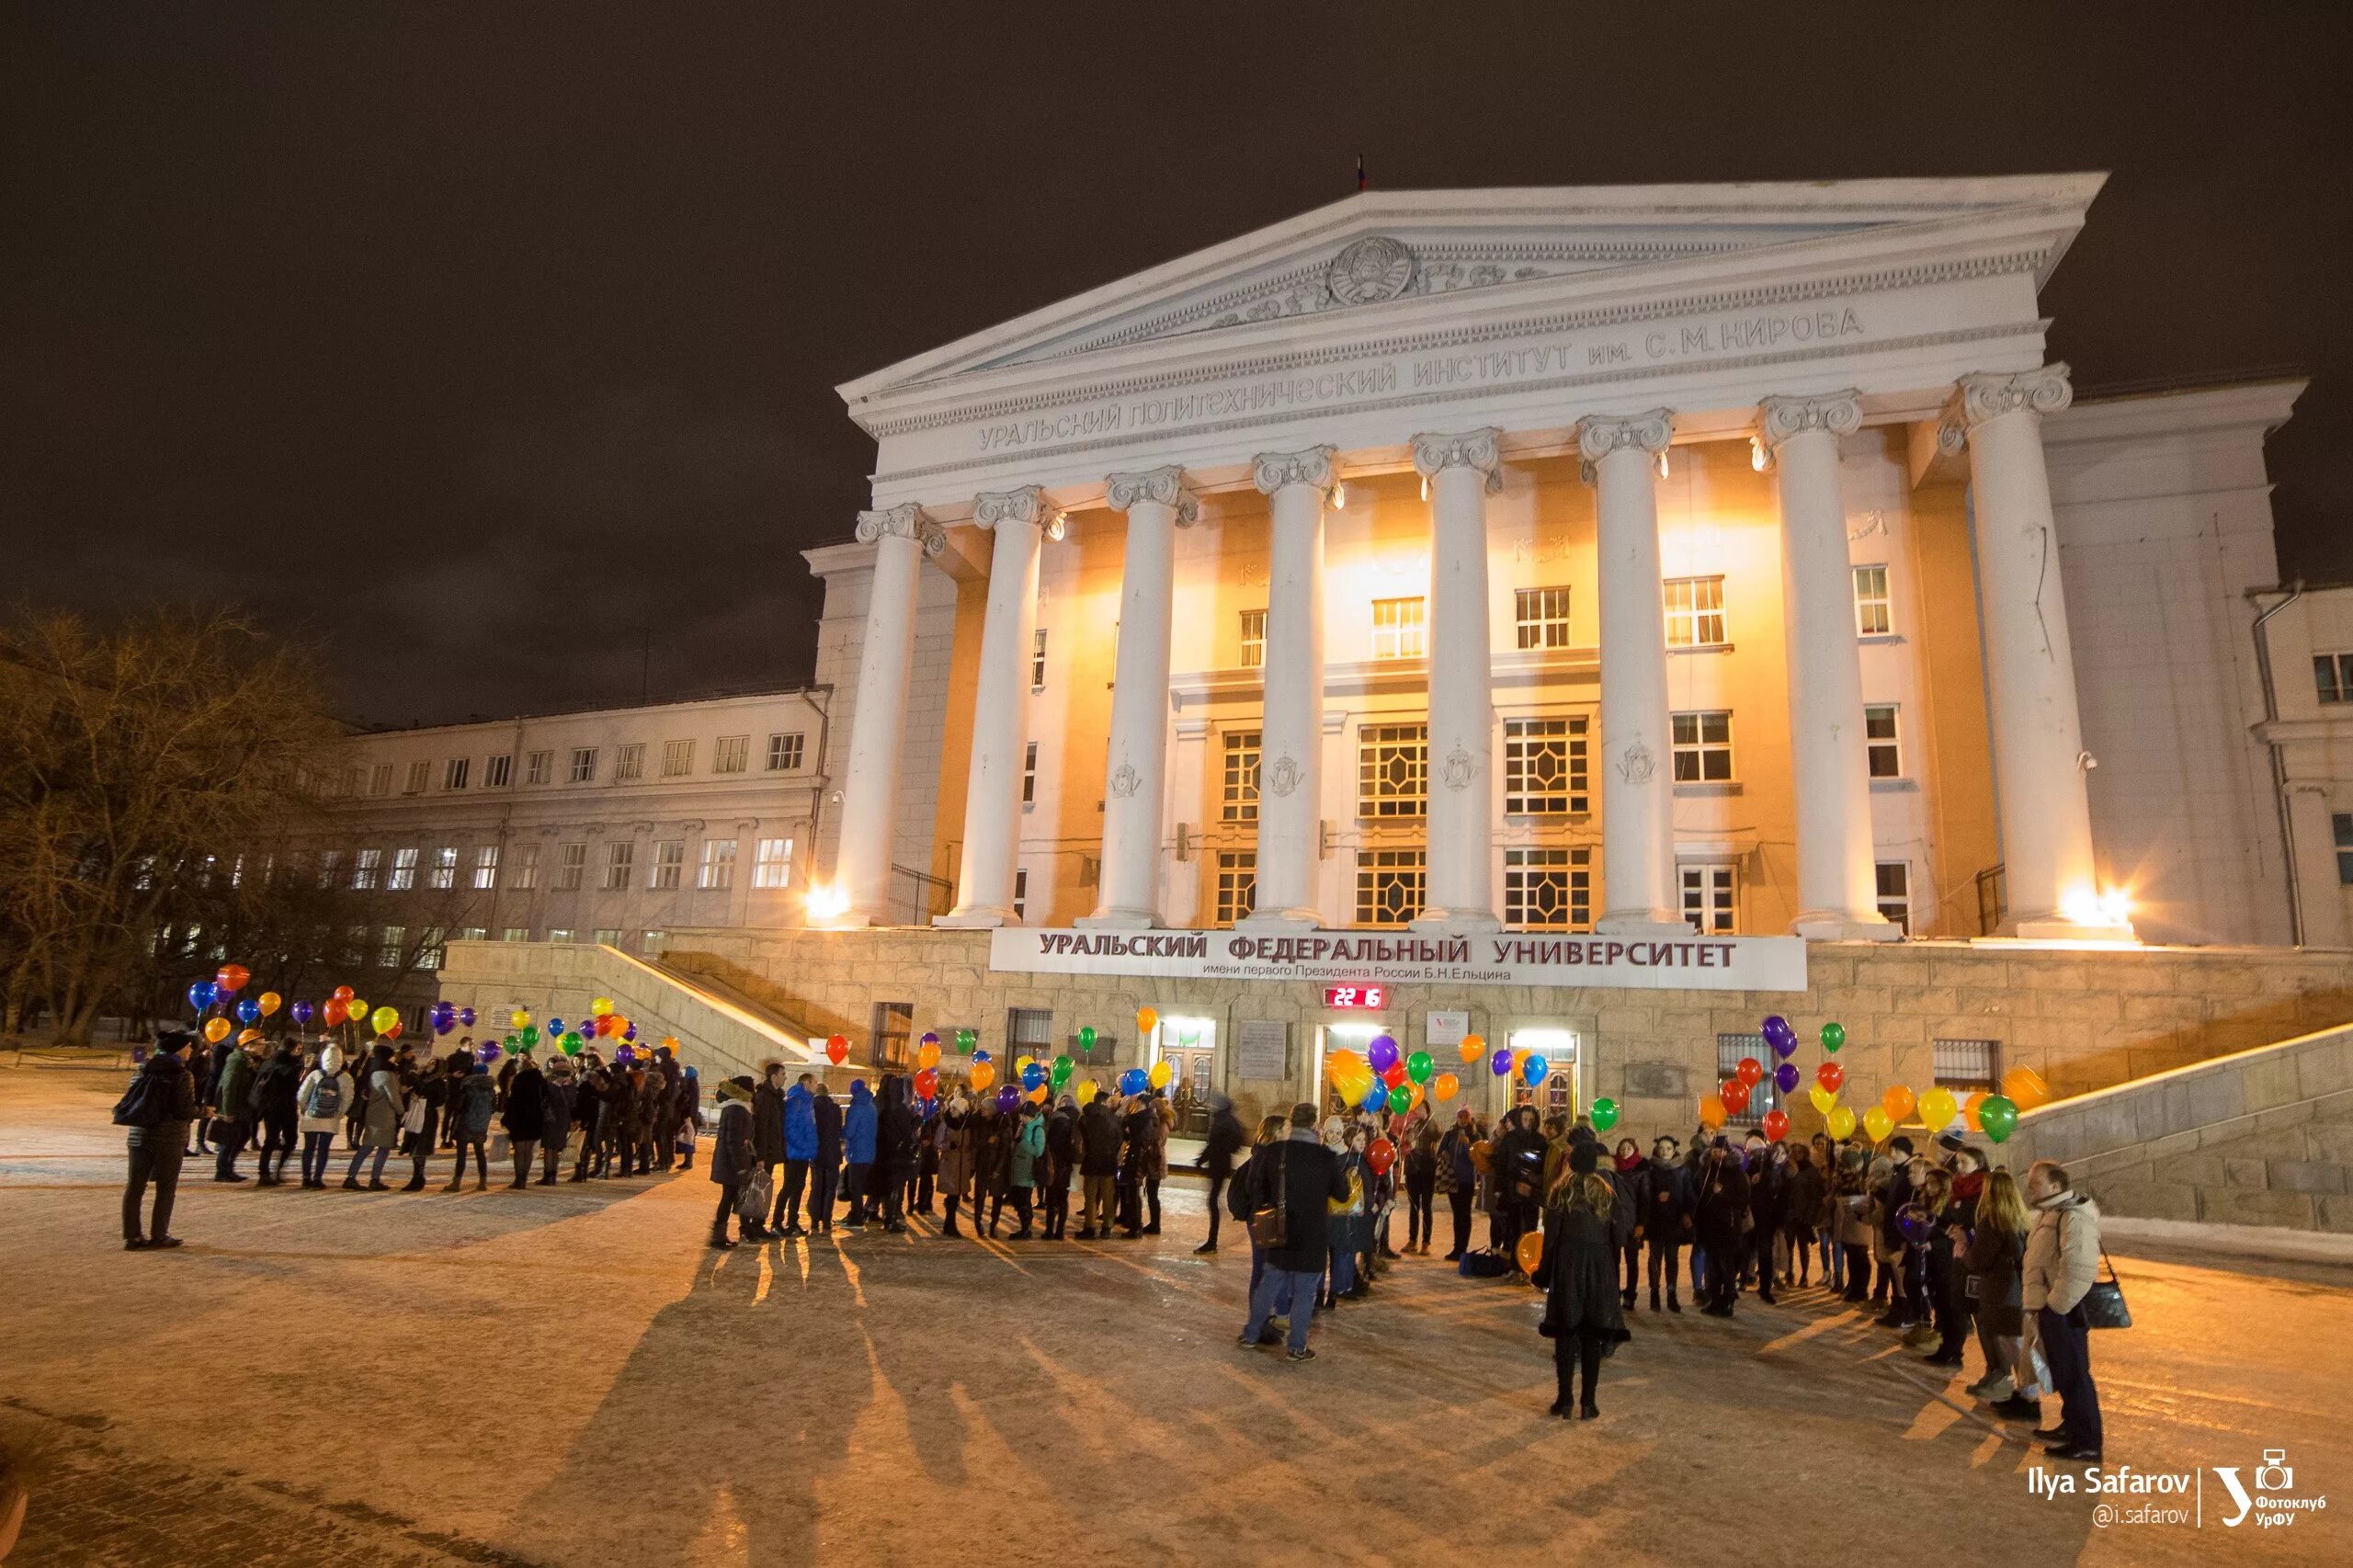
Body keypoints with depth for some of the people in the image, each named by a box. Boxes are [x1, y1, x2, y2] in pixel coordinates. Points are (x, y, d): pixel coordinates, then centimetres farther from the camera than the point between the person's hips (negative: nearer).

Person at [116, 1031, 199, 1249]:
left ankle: (132, 1236, 13)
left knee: (134, 1186, 10)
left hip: (138, 1135, 5)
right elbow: (187, 1111, -15)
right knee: (166, 1189, 6)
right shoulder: (183, 1075, -12)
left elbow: (129, 1103, 9)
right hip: (169, 1139, -5)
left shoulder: (142, 1070, 5)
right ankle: (158, 1236, 11)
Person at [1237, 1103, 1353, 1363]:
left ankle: (1251, 1336, 26)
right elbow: (1342, 1195, -1)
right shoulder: (1327, 1157, -13)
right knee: (1305, 1291, 8)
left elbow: (1252, 1188, 1)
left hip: (1280, 1232, 3)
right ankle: (1297, 1347, 14)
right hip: (1313, 1236, -3)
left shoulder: (1270, 1153, -9)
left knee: (1269, 1283, 18)